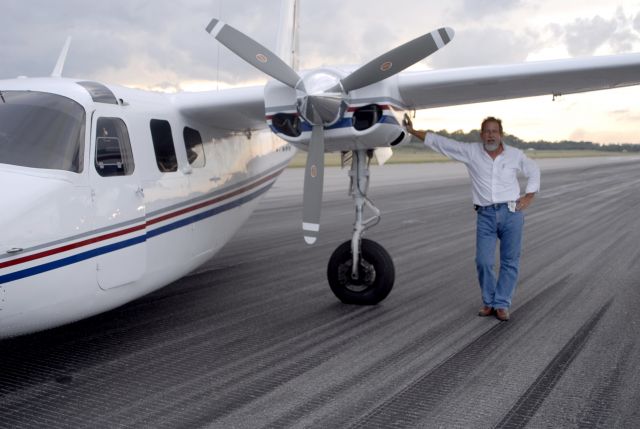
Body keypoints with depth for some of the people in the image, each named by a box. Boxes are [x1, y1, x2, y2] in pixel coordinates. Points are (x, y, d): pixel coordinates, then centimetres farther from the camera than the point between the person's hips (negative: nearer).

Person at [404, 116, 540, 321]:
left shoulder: (516, 155, 5)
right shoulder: (471, 152, 2)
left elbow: (533, 171, 21)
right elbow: (439, 142, 2)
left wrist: (529, 196, 9)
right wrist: (412, 130, 0)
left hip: (511, 213, 0)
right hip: (485, 215, 0)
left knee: (510, 262, 1)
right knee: (483, 262, -5)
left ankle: (502, 304, 11)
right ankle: (488, 302, 15)